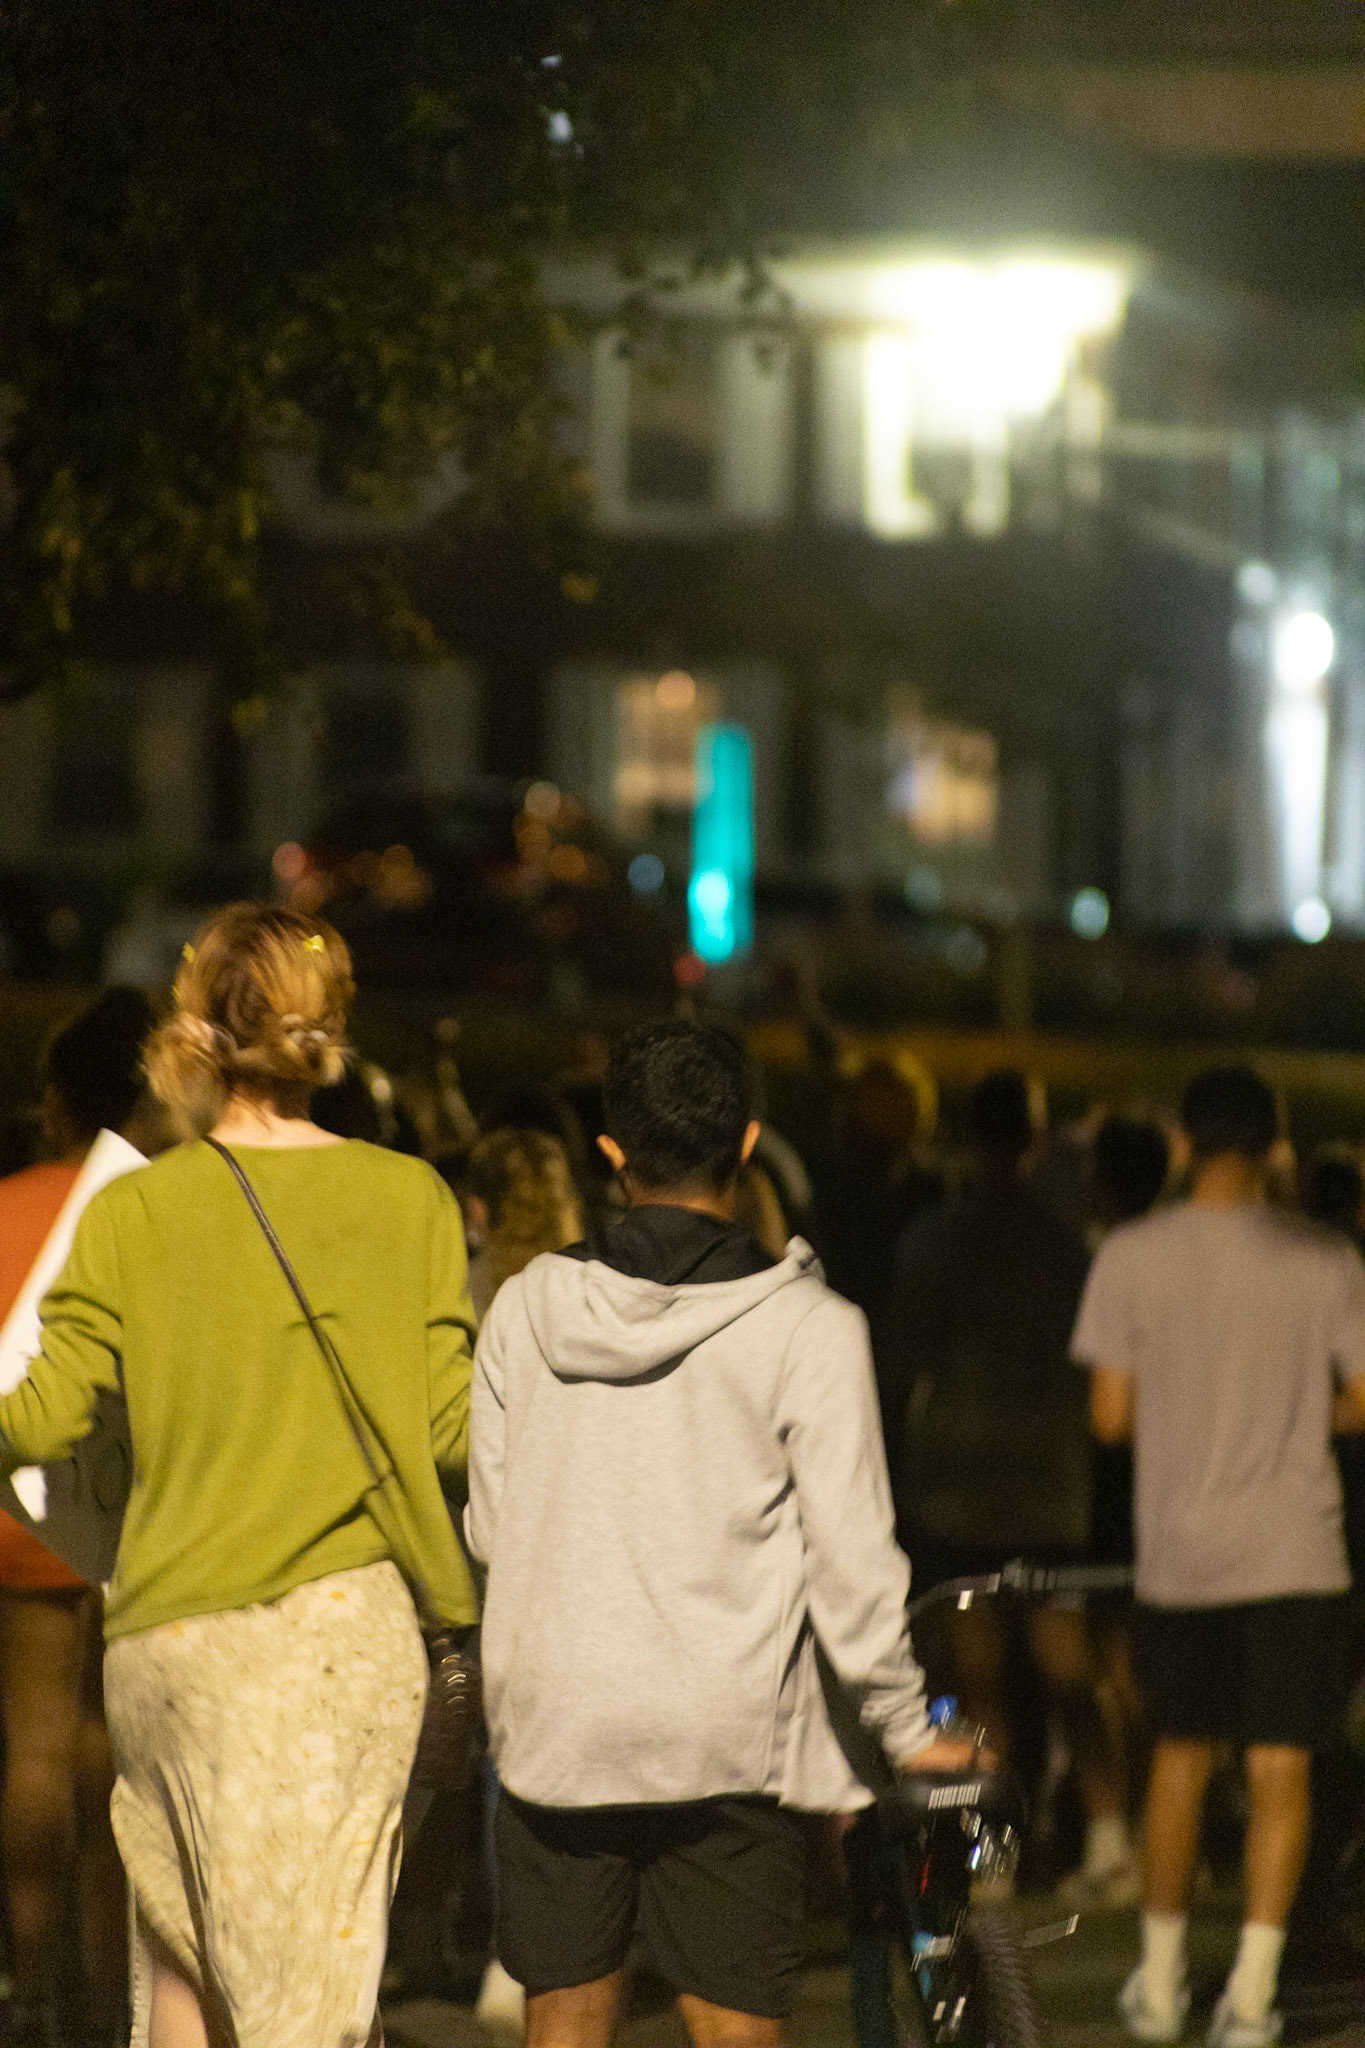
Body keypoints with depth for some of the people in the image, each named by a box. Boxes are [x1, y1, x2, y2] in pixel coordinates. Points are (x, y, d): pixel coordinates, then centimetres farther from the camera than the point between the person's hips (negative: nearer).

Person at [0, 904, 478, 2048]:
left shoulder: (132, 1210, -3)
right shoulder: (412, 1196, 0)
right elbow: (454, 1428, -2)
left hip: (170, 1627, 0)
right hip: (350, 1623, 0)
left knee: (181, 1951, 15)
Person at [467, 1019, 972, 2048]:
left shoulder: (524, 1310, 1)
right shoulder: (808, 1327, -9)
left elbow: (490, 1523, 8)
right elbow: (850, 1555, -10)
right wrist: (904, 1725, 2)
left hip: (552, 1723, 3)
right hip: (729, 1733, -3)